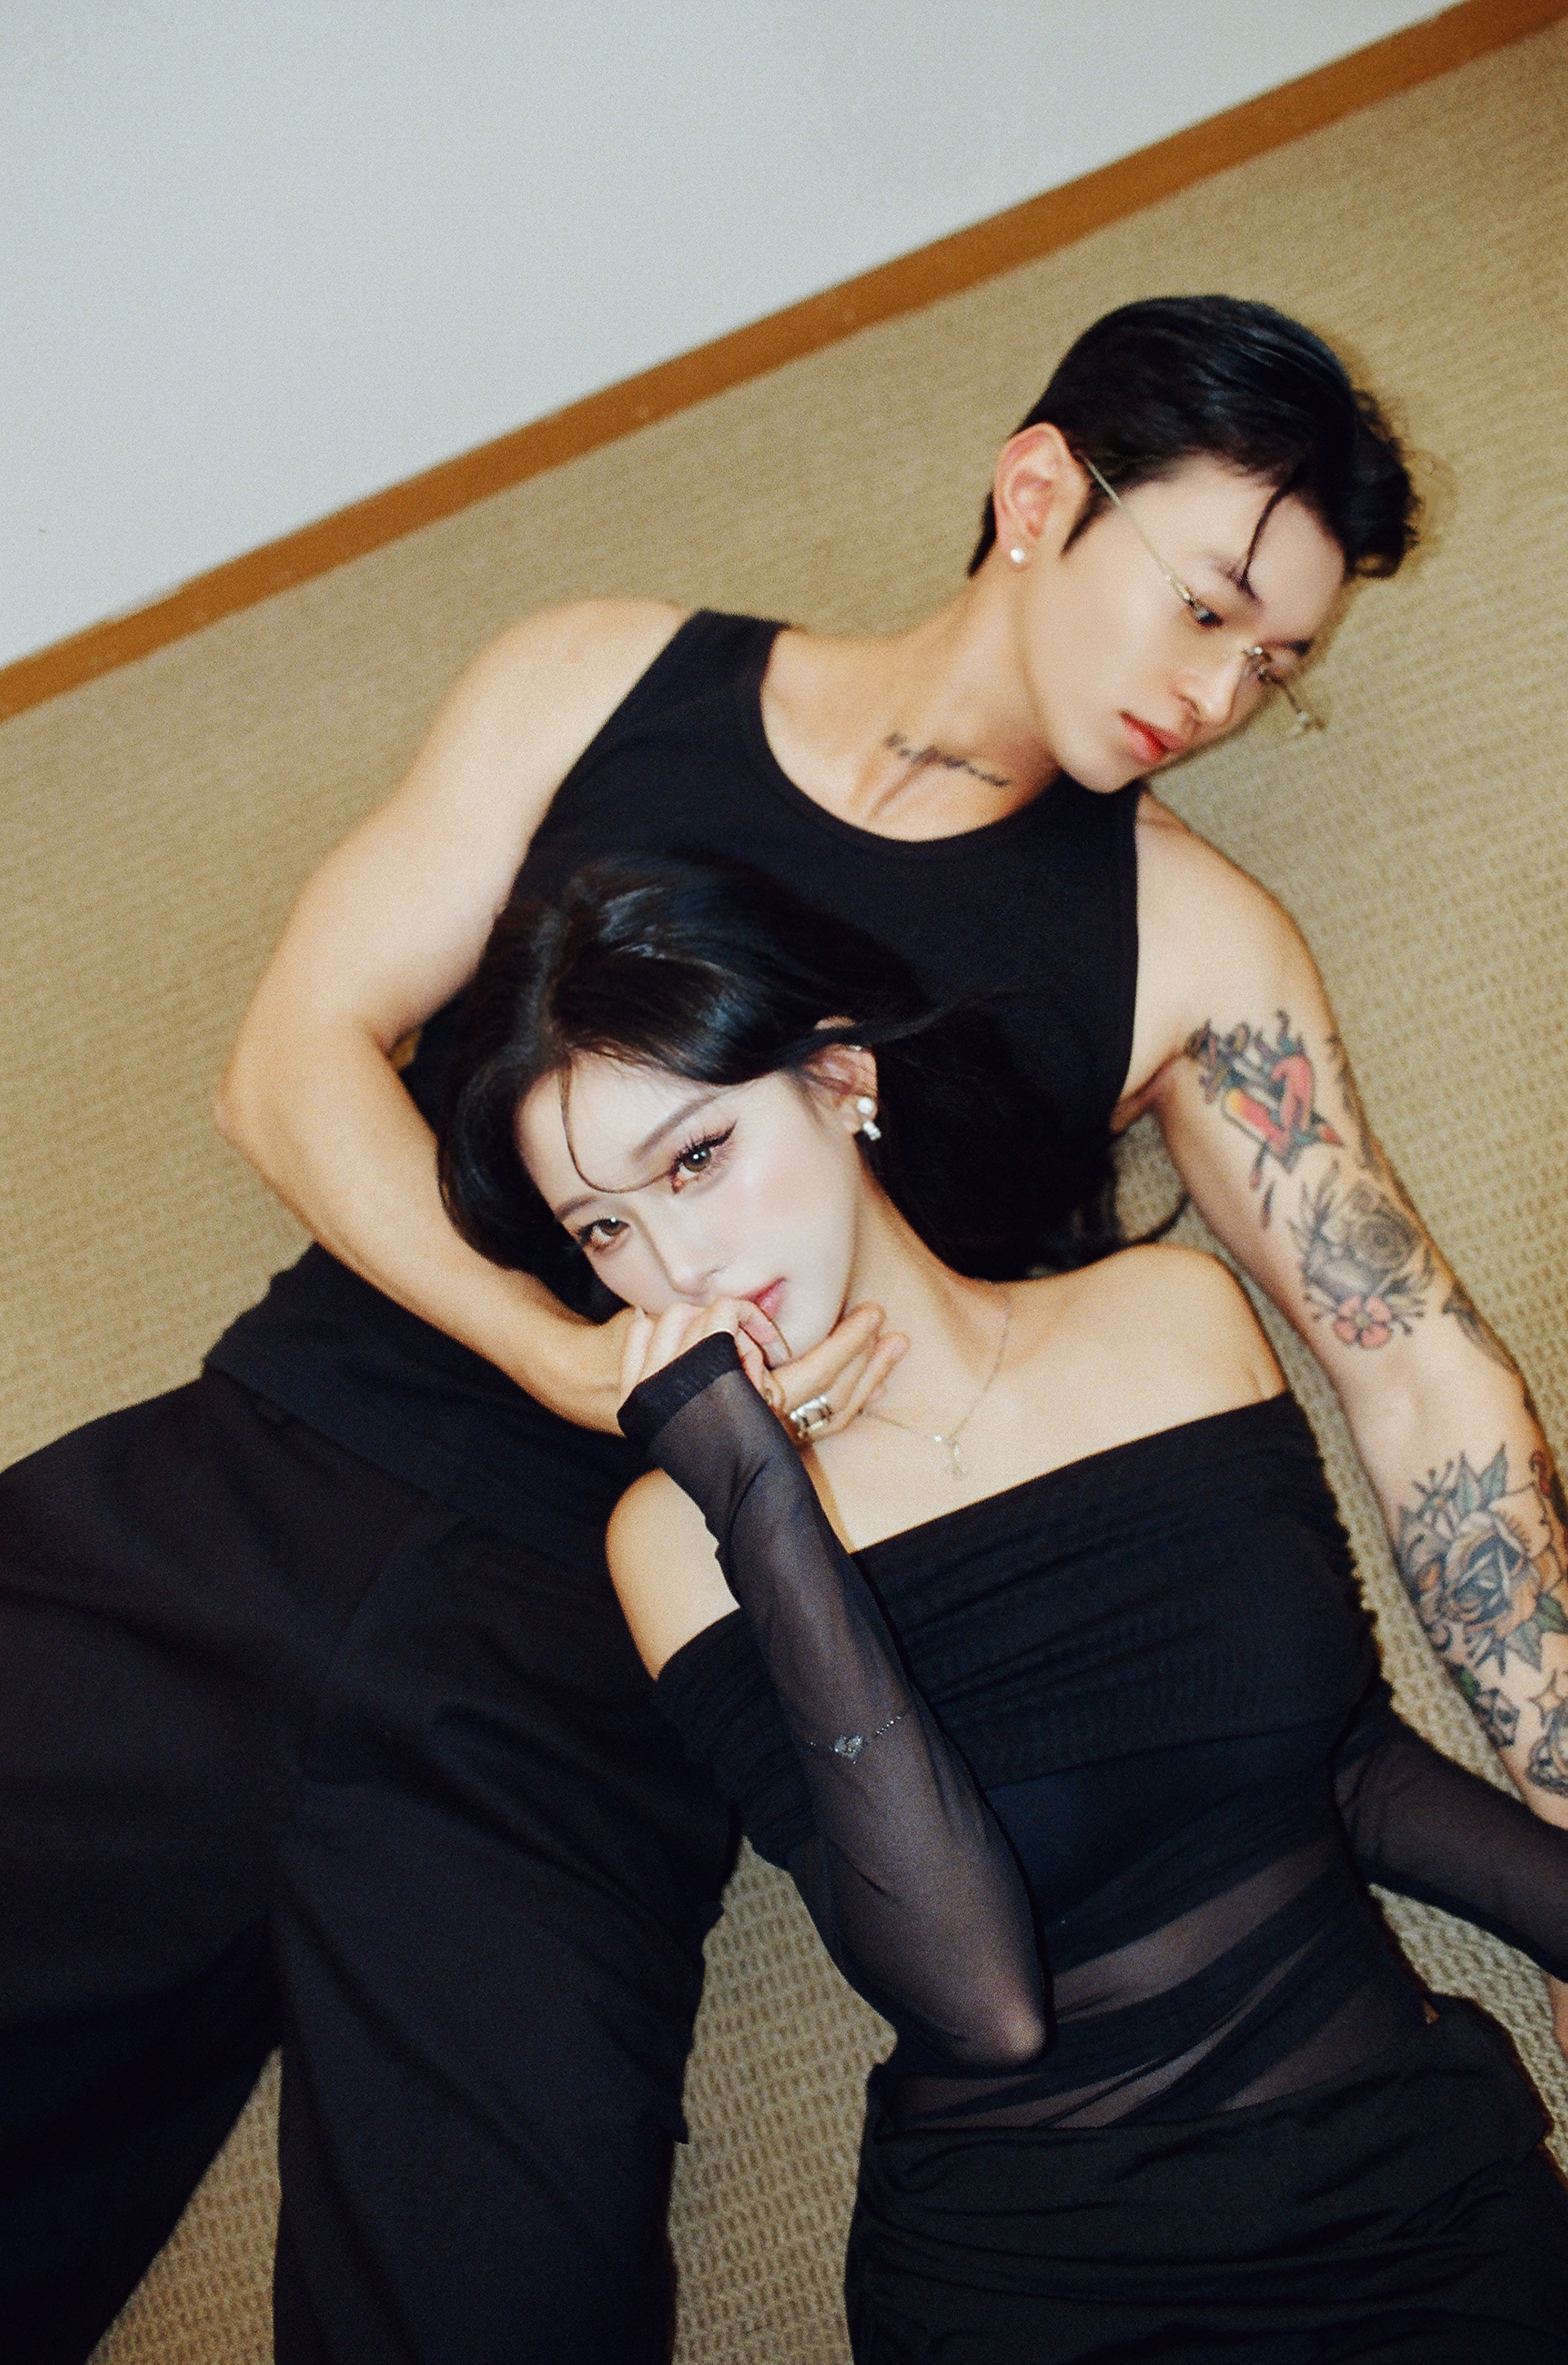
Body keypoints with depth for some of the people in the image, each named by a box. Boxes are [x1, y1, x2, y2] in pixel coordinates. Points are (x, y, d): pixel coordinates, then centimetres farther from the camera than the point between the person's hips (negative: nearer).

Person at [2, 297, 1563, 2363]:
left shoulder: (1184, 945, 6)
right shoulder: (608, 685, 9)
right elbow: (302, 1058, 4)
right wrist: (578, 1358, -11)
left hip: (588, 1681, -1)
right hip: (238, 1498, 1)